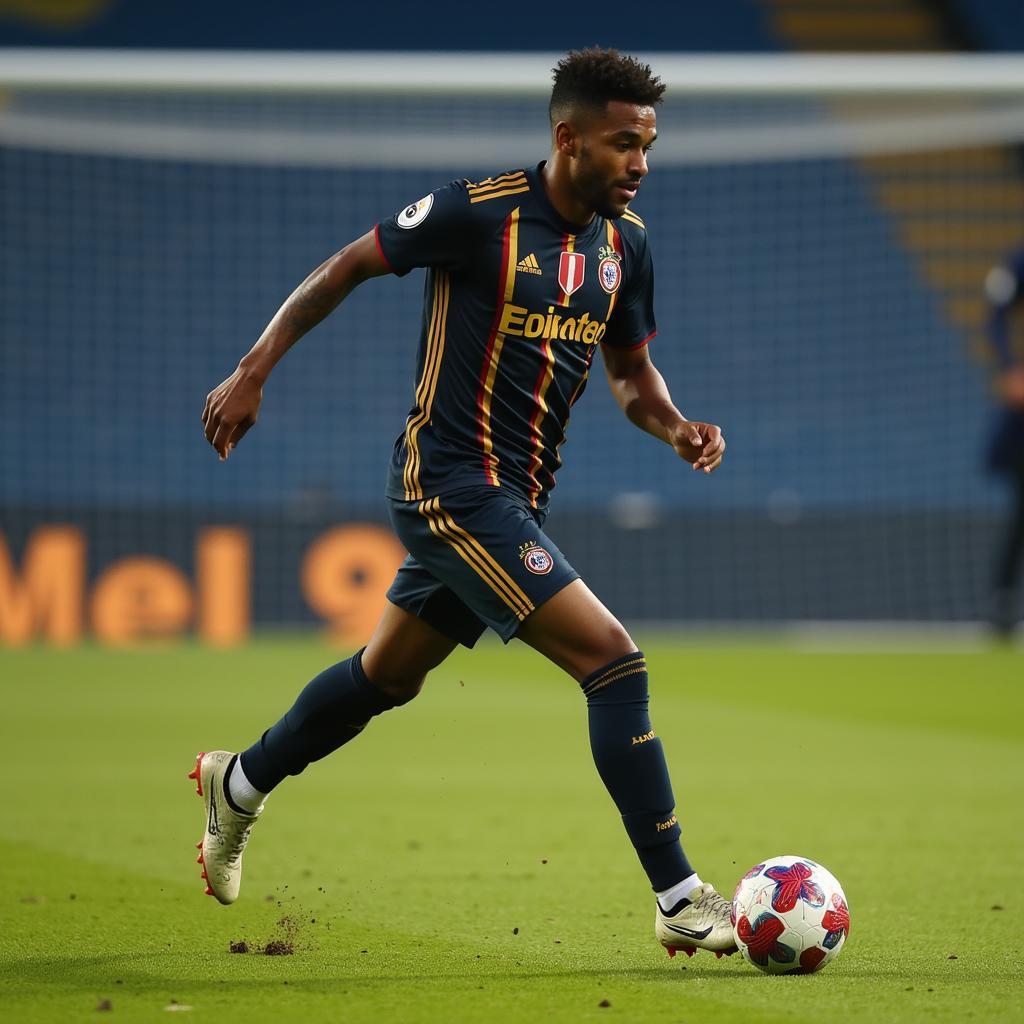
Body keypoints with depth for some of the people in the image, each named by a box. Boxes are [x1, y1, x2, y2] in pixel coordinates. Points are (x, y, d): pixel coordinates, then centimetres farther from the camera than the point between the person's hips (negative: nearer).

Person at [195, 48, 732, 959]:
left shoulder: (625, 241, 5)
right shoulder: (480, 212, -16)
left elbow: (631, 373, 16)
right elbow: (348, 267, -5)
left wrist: (675, 428, -6)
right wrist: (253, 374, -4)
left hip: (519, 498, 8)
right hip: (451, 483, -8)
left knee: (386, 678, 24)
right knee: (614, 660, -17)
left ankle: (239, 784, 47)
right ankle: (680, 900, -14)